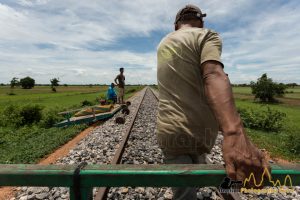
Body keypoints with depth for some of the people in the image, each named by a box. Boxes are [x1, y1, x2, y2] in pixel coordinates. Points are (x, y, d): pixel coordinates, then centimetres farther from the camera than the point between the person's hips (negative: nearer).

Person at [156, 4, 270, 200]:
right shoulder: (207, 35, -2)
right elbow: (213, 75, -25)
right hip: (196, 132, -4)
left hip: (171, 130, 4)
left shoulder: (164, 43, 18)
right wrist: (234, 133, -36)